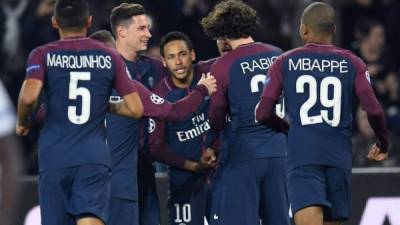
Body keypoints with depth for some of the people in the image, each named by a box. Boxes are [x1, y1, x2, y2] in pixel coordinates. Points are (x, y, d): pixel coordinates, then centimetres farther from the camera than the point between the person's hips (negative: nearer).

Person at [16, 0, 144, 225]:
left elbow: (29, 97, -15)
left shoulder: (43, 55, 2)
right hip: (94, 158, 0)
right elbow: (135, 109, 4)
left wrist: (23, 122, 6)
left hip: (54, 158, 0)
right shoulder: (110, 57, 7)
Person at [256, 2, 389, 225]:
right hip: (339, 156, 2)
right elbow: (374, 110, -4)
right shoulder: (352, 64, 7)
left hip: (302, 156, -2)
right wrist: (383, 144, 14)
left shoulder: (285, 63, 6)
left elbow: (263, 114, 3)